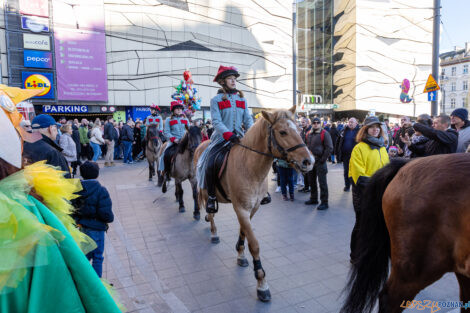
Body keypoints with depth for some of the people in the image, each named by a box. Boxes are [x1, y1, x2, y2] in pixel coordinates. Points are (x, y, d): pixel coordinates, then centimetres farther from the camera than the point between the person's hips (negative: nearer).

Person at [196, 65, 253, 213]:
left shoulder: (242, 99, 15)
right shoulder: (216, 100, 2)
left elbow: (248, 119, 8)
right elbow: (216, 121, -10)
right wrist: (228, 134, -25)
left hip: (239, 138, 4)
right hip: (221, 138, -4)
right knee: (209, 165, -21)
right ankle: (211, 196, 1)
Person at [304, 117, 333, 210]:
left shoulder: (324, 134, -9)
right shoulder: (309, 134, 11)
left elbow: (329, 148, -13)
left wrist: (323, 159, -15)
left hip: (320, 161, -7)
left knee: (322, 182, -3)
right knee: (311, 181, 16)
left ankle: (324, 202, 5)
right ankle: (313, 199, 32)